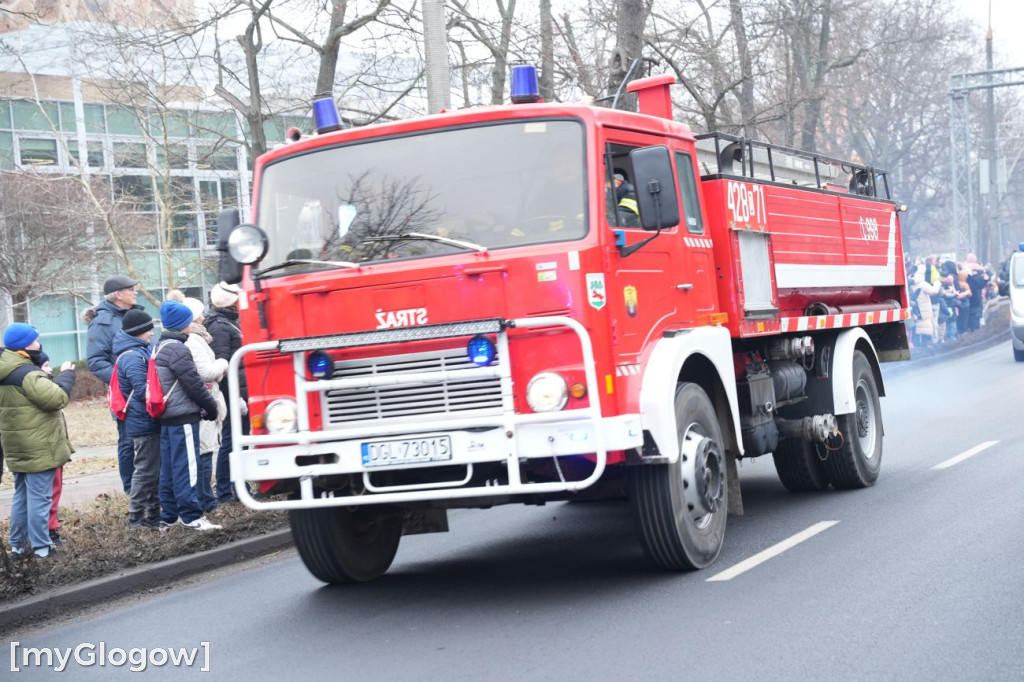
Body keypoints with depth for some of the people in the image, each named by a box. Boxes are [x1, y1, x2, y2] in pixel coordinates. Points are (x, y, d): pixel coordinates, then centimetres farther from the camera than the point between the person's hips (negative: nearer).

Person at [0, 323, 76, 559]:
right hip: (38, 448, -10)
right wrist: (67, 375, -12)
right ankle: (41, 548, -4)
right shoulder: (28, 374, -20)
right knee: (39, 498, -6)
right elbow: (57, 398, -25)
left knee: (22, 496, 18)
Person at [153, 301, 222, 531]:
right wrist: (211, 407, -2)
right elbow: (194, 384, -15)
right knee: (186, 467, -7)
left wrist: (206, 405, 17)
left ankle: (169, 516, 16)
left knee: (169, 468, 12)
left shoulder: (160, 349, 16)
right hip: (183, 417, -10)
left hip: (167, 417, 10)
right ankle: (191, 516, -6)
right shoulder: (177, 350, -14)